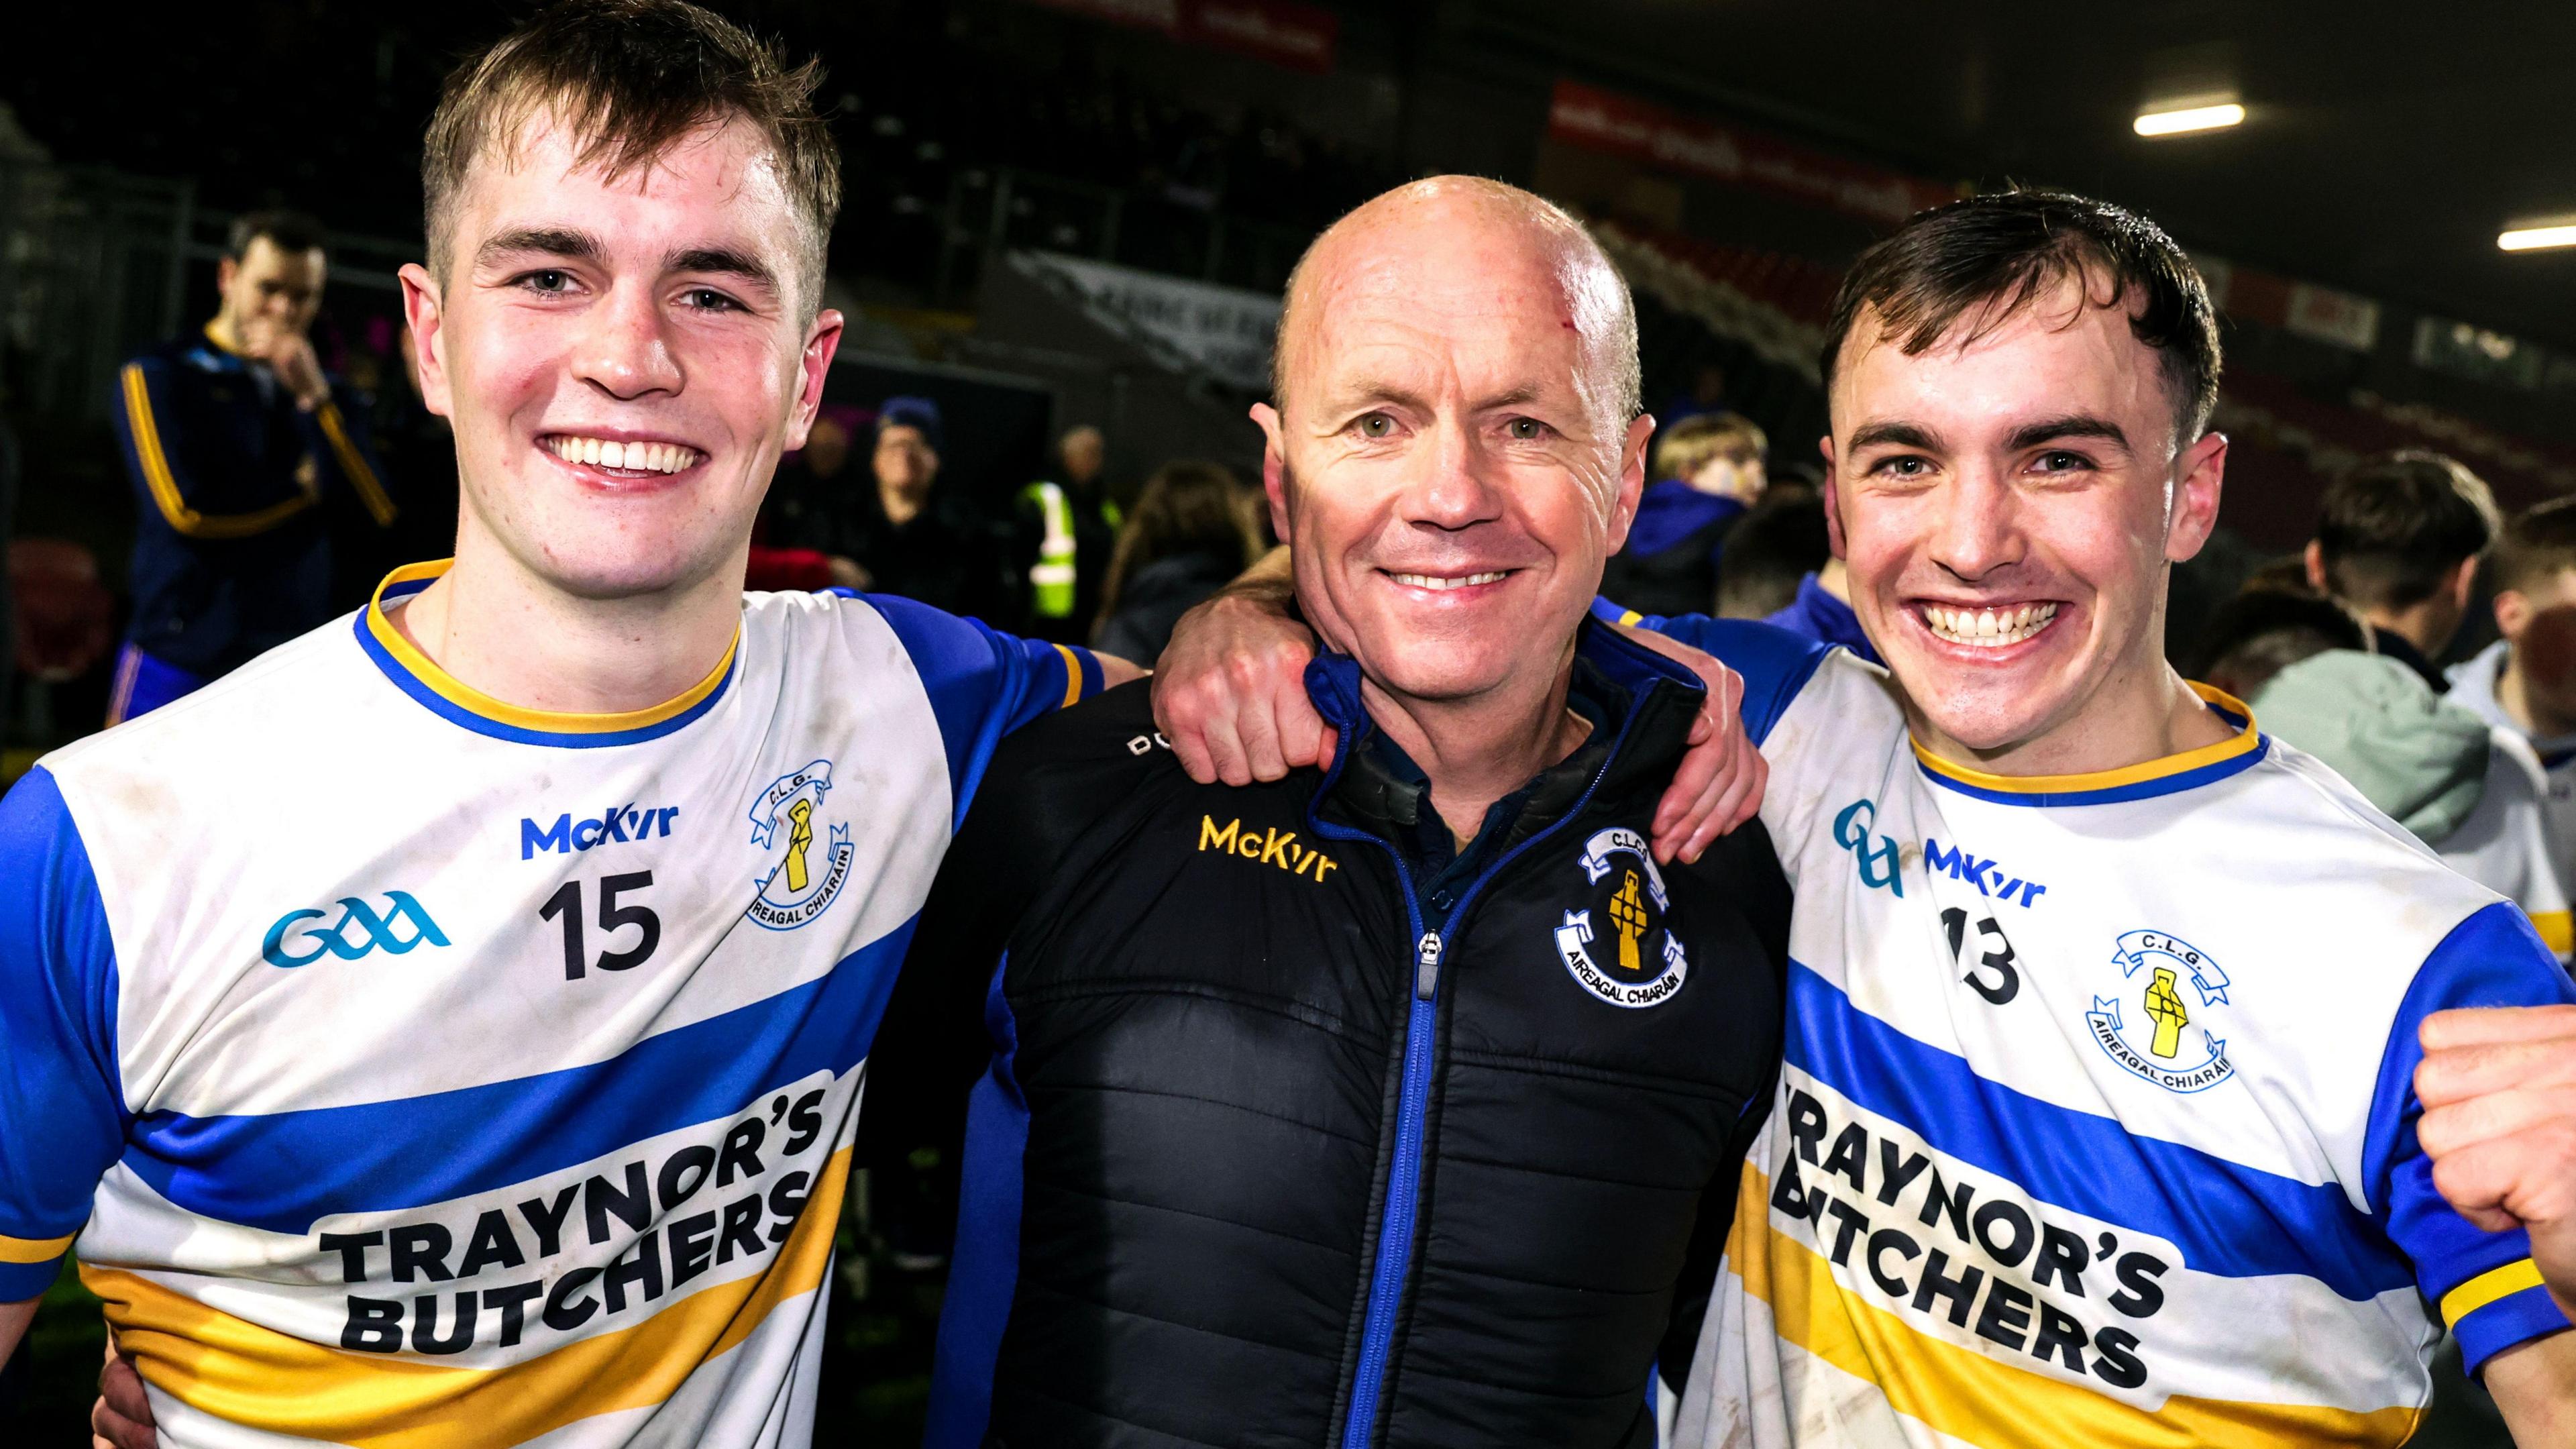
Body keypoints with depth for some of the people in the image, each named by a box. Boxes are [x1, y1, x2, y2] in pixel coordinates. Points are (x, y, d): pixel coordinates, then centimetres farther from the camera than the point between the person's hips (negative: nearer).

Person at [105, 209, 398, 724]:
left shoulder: (326, 392, 15)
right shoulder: (159, 375, 3)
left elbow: (380, 508, -2)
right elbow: (186, 507, -13)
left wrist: (314, 396, -8)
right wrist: (304, 486, -1)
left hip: (294, 661, 3)